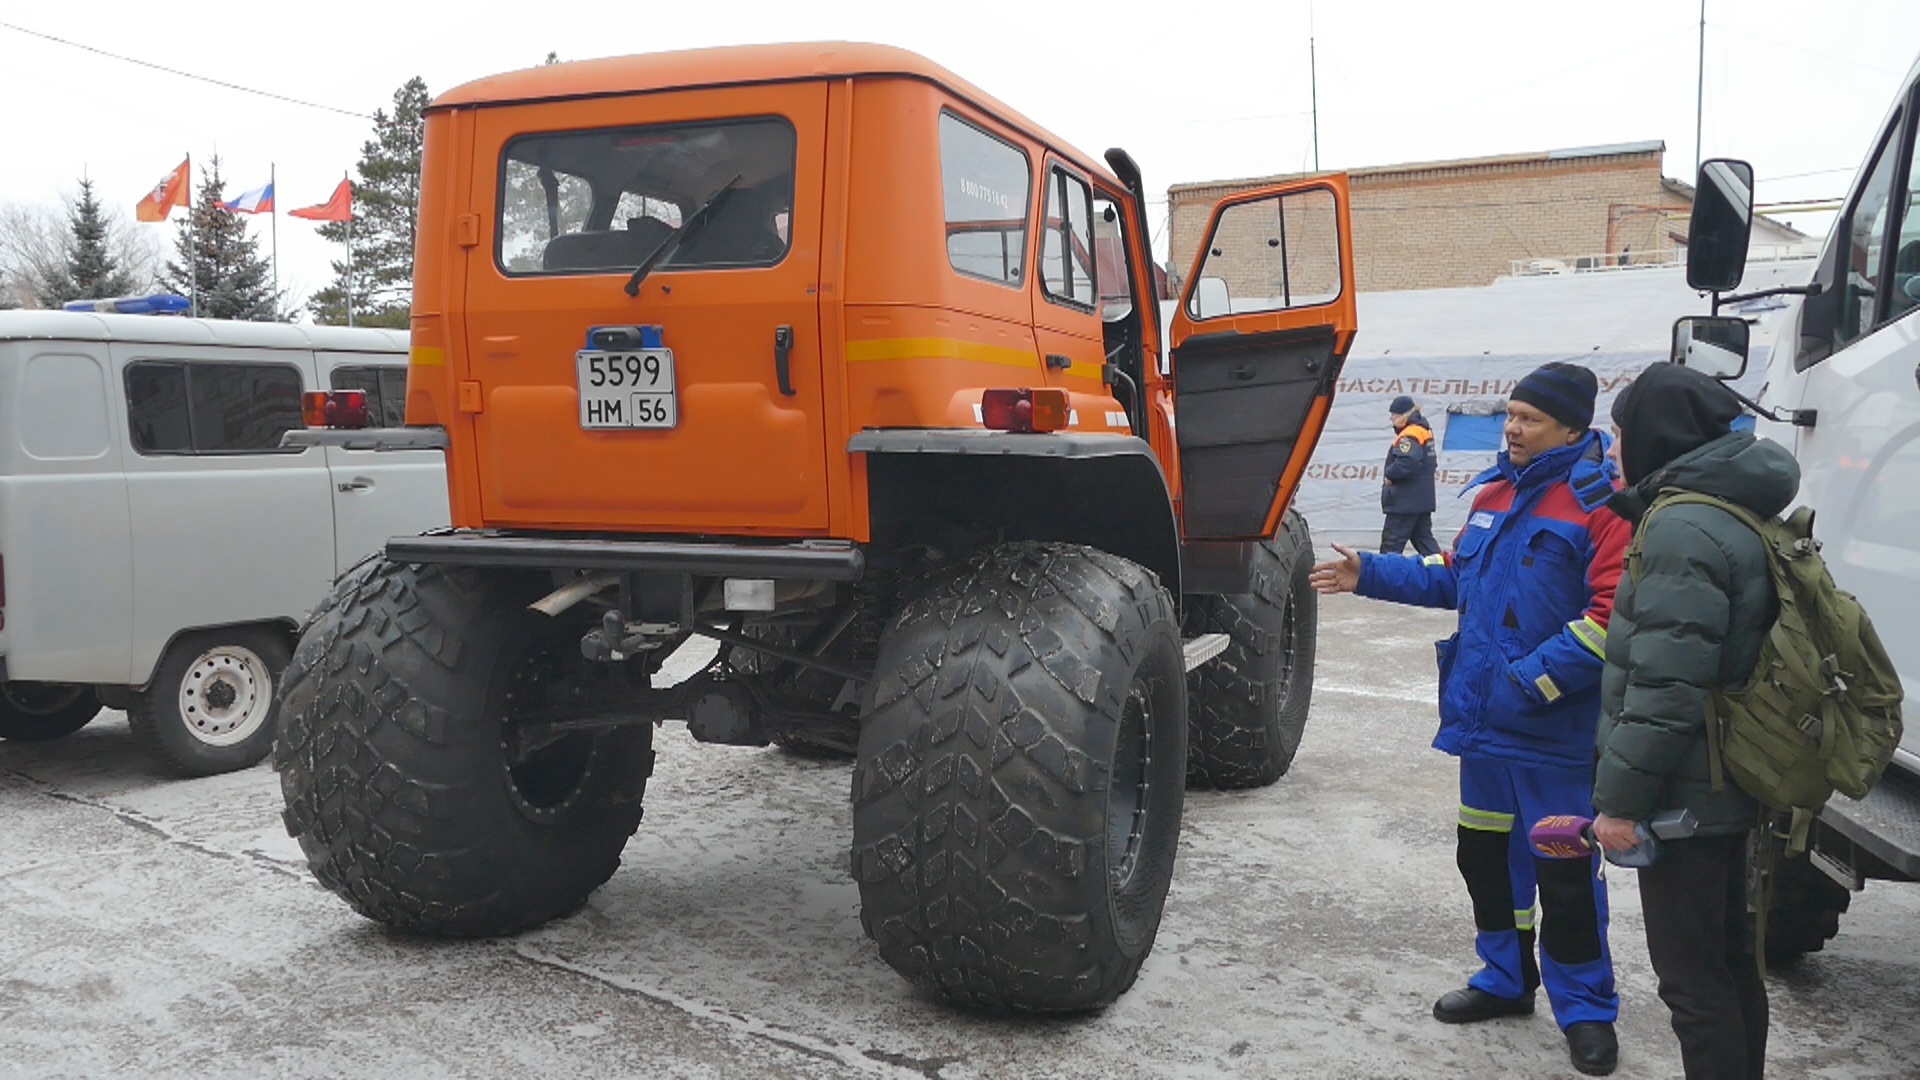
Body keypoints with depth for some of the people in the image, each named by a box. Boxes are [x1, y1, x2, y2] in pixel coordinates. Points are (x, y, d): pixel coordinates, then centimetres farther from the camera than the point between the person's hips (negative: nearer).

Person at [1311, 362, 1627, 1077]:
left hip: (1554, 732, -8)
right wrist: (1370, 575, 15)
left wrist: (1531, 683, -22)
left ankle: (1585, 1009, 19)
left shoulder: (1599, 503, -14)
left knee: (1564, 871, 1)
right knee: (1485, 855, 17)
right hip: (1483, 722, 8)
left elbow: (1611, 617, -21)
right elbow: (1454, 577, 23)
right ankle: (1506, 980, 34)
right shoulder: (1496, 494, 12)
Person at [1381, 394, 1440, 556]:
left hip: (1405, 501, -10)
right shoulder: (1424, 432, 13)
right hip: (1423, 499, 10)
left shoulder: (1409, 436, -18)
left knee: (1391, 543, -5)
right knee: (1424, 538, 16)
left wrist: (1389, 474, -15)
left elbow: (1407, 462, -33)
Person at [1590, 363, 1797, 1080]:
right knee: (1729, 962, 20)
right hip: (1730, 786, 10)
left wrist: (1620, 799, -18)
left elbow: (1666, 688, -24)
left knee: (1691, 976, -1)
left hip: (1684, 796, -10)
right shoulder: (1736, 514, 11)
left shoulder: (1682, 530, -20)